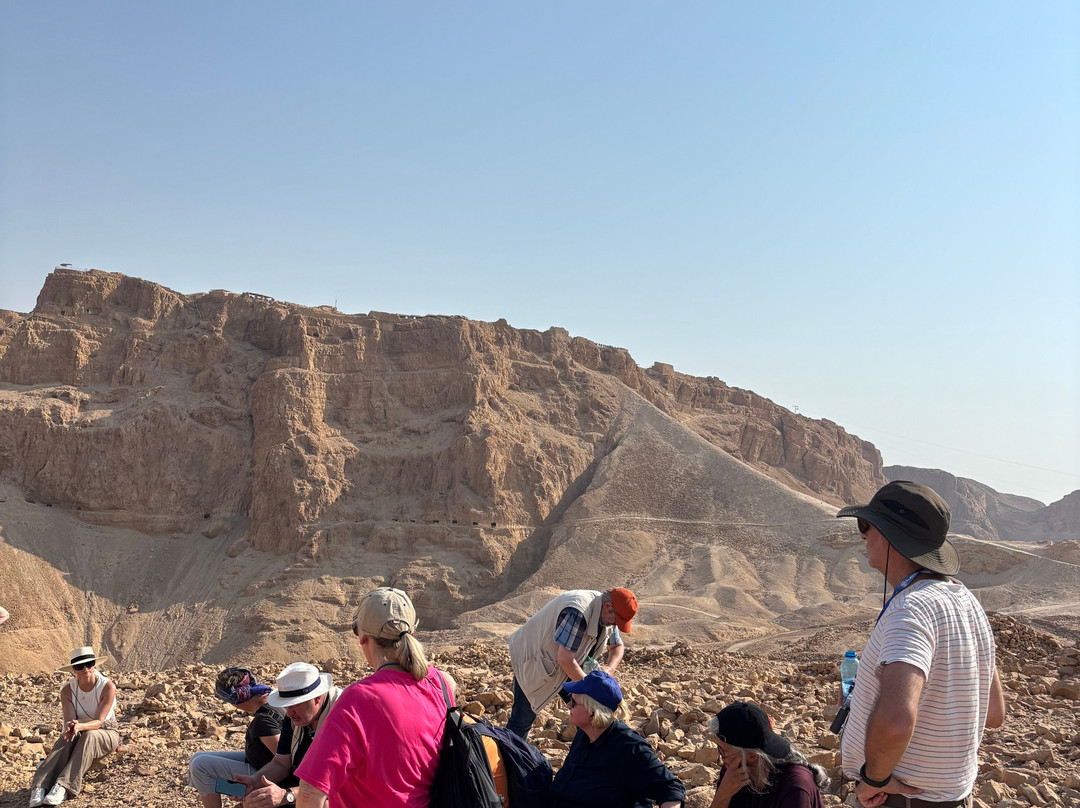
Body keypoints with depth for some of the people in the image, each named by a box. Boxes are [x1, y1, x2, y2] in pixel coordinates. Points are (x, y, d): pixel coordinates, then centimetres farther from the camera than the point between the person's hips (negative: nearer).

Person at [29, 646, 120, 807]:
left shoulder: (108, 687, -17)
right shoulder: (68, 690, -7)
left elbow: (99, 721, -23)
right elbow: (69, 721, -16)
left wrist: (80, 726, -44)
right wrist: (70, 728, -41)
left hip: (106, 734, -2)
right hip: (81, 734, 3)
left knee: (89, 736, -36)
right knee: (67, 738, -32)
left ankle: (63, 787, -49)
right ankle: (39, 787, -47)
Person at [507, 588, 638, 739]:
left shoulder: (607, 615, -5)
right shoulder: (577, 613, -35)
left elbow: (617, 646, 11)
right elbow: (565, 659, -35)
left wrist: (609, 668, -10)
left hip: (564, 667, 8)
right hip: (532, 659, -8)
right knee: (523, 718, -8)